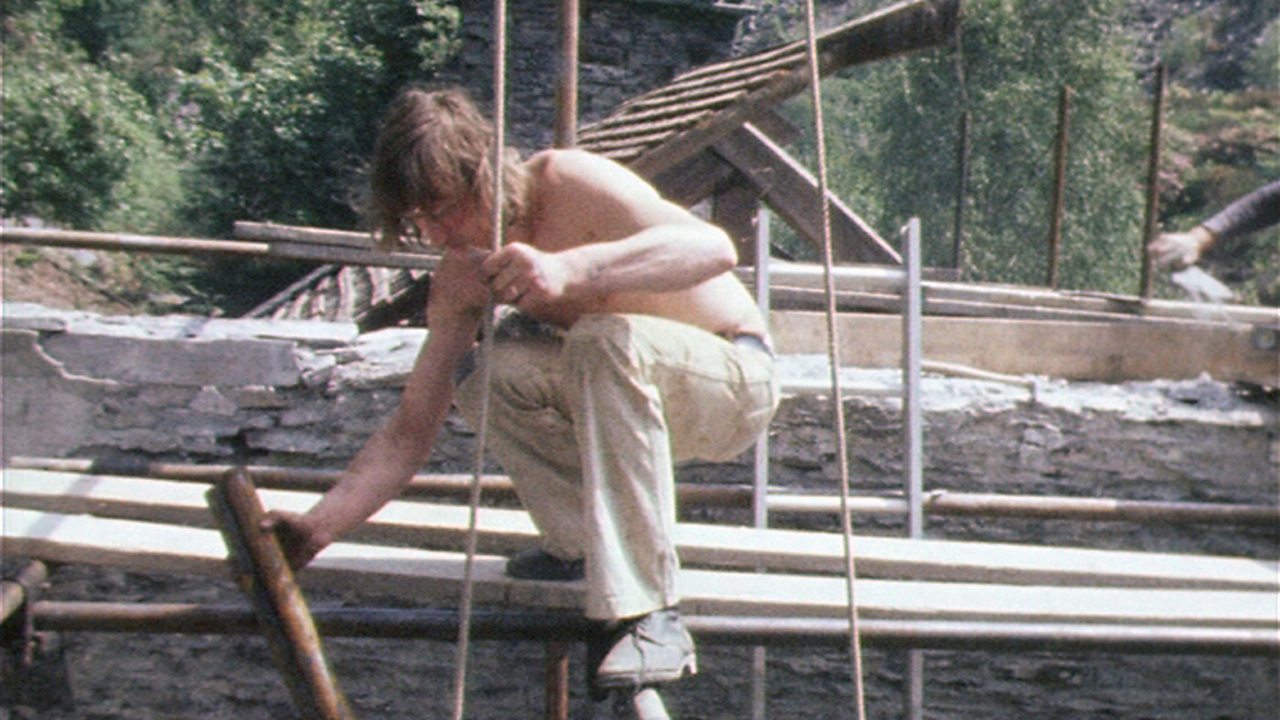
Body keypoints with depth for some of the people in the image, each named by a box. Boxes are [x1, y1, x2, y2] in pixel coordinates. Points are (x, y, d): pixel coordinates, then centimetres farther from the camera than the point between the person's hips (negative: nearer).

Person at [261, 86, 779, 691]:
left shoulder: (568, 183, -22)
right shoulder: (457, 282, -5)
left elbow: (715, 248, -37)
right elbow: (411, 432, -4)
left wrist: (568, 270, -49)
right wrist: (319, 526, -16)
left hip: (737, 378, -5)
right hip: (624, 387, 6)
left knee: (606, 342, -36)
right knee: (479, 376, -18)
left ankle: (649, 618, -35)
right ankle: (582, 542, 1)